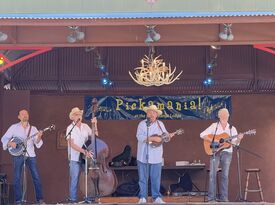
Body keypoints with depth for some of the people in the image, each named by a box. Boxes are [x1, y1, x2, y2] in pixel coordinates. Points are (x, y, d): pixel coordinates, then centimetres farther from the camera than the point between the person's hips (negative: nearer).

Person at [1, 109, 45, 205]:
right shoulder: (14, 127, 6)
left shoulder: (33, 128, 12)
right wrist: (10, 143, -12)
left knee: (36, 177, -3)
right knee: (17, 178, -3)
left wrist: (39, 137, -17)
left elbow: (37, 143, 4)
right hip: (18, 154, -1)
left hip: (31, 155, 2)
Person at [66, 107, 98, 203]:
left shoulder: (85, 126, 9)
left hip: (86, 157, 4)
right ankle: (73, 199, 5)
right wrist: (84, 151, -23)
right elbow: (72, 144, -14)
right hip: (75, 159, -4)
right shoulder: (70, 128, -5)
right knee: (74, 180, -2)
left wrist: (95, 125, -1)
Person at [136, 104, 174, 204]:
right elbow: (139, 136, -14)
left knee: (156, 178, 5)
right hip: (143, 156, -2)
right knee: (143, 178, 3)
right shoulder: (142, 124, 0)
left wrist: (169, 136, -12)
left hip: (156, 156, 2)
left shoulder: (160, 124, 11)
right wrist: (152, 138, -22)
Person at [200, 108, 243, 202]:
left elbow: (235, 143, 5)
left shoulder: (232, 128, 10)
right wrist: (213, 141, -14)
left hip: (227, 152, 2)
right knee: (212, 174, -7)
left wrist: (238, 139, -17)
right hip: (214, 152, -2)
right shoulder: (214, 126, 5)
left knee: (225, 175, 1)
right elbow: (202, 135, -2)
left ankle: (224, 197, 6)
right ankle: (211, 197, -3)